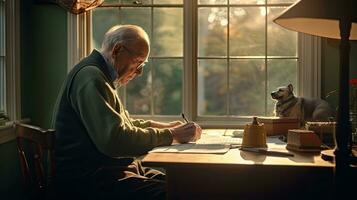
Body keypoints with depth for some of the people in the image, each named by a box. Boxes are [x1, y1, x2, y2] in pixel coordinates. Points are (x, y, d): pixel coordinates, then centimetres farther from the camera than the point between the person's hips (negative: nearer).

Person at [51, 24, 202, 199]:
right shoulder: (91, 76, -16)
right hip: (90, 179, -10)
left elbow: (121, 123, 28)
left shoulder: (99, 74, 19)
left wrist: (164, 127, 14)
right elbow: (115, 138, -25)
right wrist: (171, 135, -16)